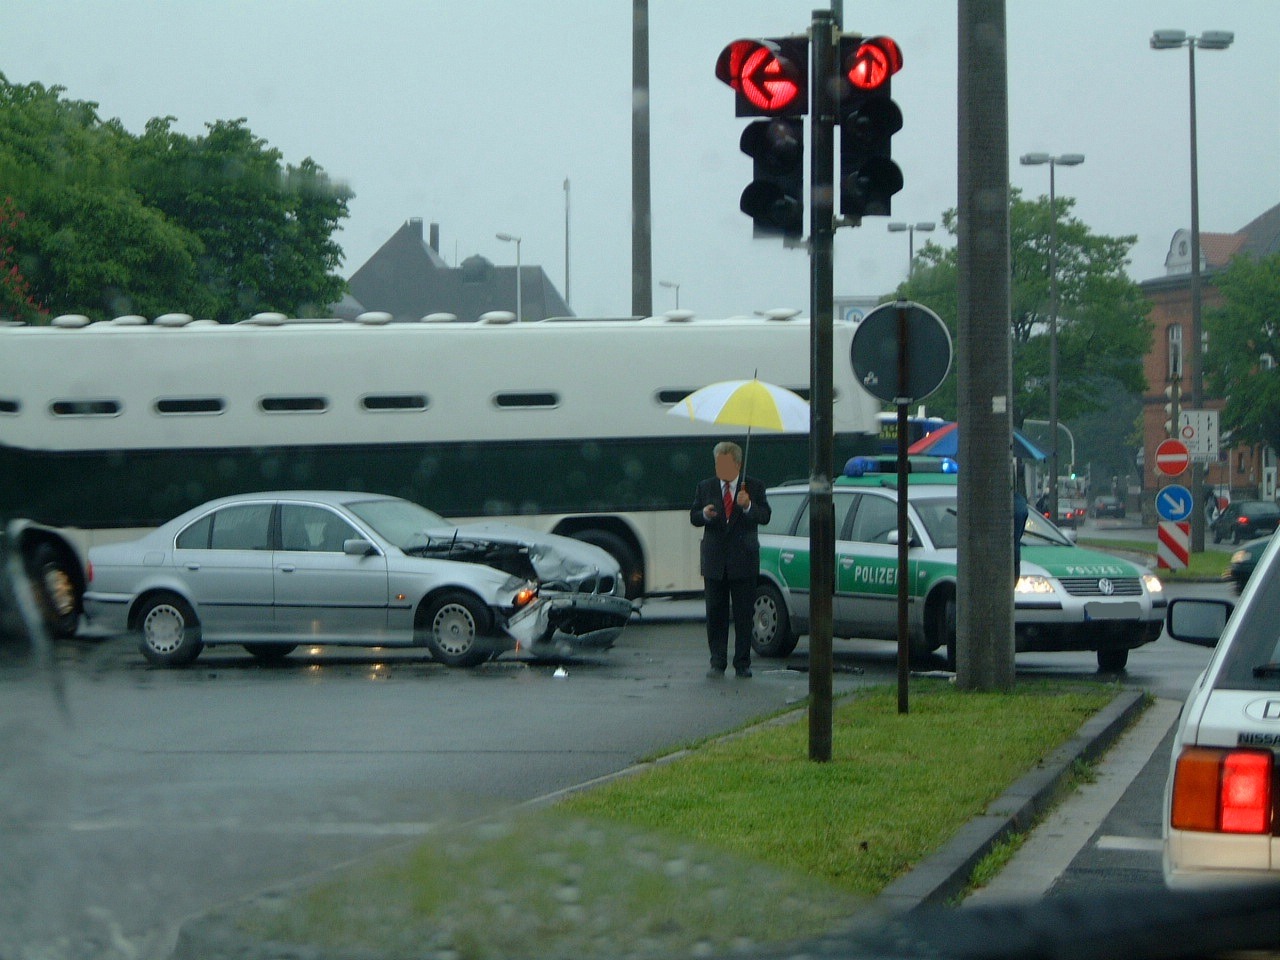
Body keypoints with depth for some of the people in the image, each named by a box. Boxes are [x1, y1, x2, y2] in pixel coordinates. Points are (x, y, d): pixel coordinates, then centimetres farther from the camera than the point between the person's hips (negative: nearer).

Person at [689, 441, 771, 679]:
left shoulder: (754, 487, 3)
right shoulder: (706, 487, 9)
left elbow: (765, 516, -7)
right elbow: (693, 517, 7)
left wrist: (748, 506, -26)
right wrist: (704, 514, -15)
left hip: (743, 560, -2)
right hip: (715, 560, 2)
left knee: (744, 615, 1)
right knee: (716, 614, 1)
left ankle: (742, 664, 7)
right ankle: (717, 663, 4)